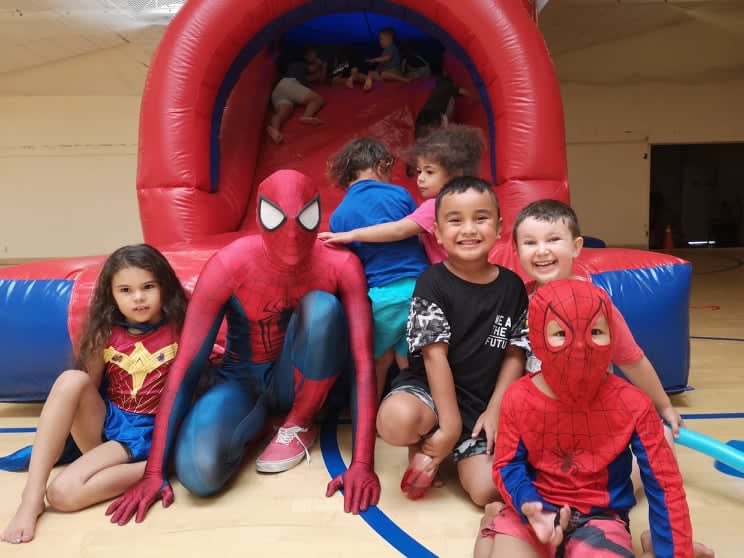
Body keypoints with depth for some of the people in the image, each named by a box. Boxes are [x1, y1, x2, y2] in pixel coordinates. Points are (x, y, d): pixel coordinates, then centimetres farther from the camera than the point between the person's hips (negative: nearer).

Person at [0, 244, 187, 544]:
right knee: (71, 379, -27)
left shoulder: (179, 329, -9)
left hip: (151, 433, -4)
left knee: (62, 493, -26)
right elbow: (87, 388, 7)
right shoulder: (105, 334, -1)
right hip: (107, 422, 5)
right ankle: (32, 495, -23)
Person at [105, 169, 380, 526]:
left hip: (301, 381, 1)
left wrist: (362, 464, -30)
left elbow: (363, 364, -24)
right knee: (200, 471, -30)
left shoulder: (341, 265, -21)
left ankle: (299, 425, -8)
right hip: (243, 380, 0)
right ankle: (258, 417, 4)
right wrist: (154, 471, -21)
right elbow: (185, 366, -21)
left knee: (322, 306, -31)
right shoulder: (228, 265, -24)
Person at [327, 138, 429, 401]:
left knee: (379, 364, 19)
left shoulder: (338, 215, 6)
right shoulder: (400, 194, 6)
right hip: (418, 289, 1)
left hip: (379, 298, 0)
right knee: (409, 367, 14)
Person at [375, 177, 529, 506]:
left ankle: (442, 448, 14)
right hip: (430, 388, -2)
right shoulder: (432, 283, -11)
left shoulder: (511, 286, 0)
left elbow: (515, 354, 2)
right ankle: (424, 444, 0)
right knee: (396, 420, -36)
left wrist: (494, 411, -7)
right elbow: (435, 356, -15)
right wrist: (450, 424, -17)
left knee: (487, 489, -15)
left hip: (484, 401, 3)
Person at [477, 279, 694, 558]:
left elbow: (664, 485, -6)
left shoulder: (632, 405, -12)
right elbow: (507, 465, -5)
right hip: (536, 511, 0)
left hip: (600, 517, 1)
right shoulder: (518, 399, -11)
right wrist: (530, 507, -25)